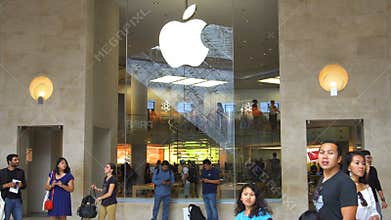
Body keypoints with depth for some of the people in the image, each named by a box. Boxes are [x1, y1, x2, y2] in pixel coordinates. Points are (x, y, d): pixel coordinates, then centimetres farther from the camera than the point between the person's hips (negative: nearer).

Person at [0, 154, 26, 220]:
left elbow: (25, 185, 15)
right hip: (6, 200, -3)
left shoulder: (21, 172, 11)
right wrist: (7, 185, -17)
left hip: (17, 200, 3)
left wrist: (21, 185, -6)